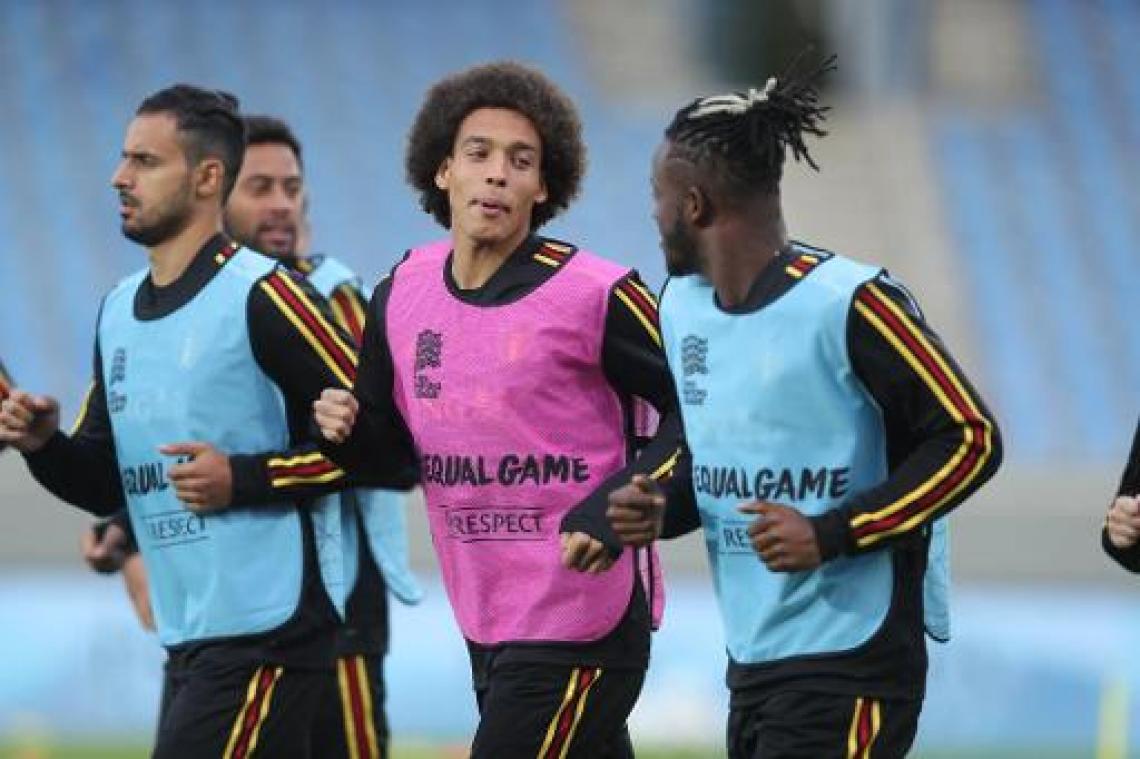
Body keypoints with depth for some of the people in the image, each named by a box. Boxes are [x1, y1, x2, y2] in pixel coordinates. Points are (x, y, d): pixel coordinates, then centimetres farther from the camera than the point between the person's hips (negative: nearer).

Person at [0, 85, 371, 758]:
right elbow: (107, 485, 20)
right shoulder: (119, 312, 15)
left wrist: (244, 479, -18)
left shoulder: (261, 295, -10)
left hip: (265, 634, -8)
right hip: (188, 640, 8)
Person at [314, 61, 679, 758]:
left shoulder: (594, 296, -14)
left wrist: (616, 510, -20)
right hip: (485, 623, 7)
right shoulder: (403, 292, 5)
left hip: (580, 626, -7)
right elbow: (393, 447, 17)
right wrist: (349, 432, -6)